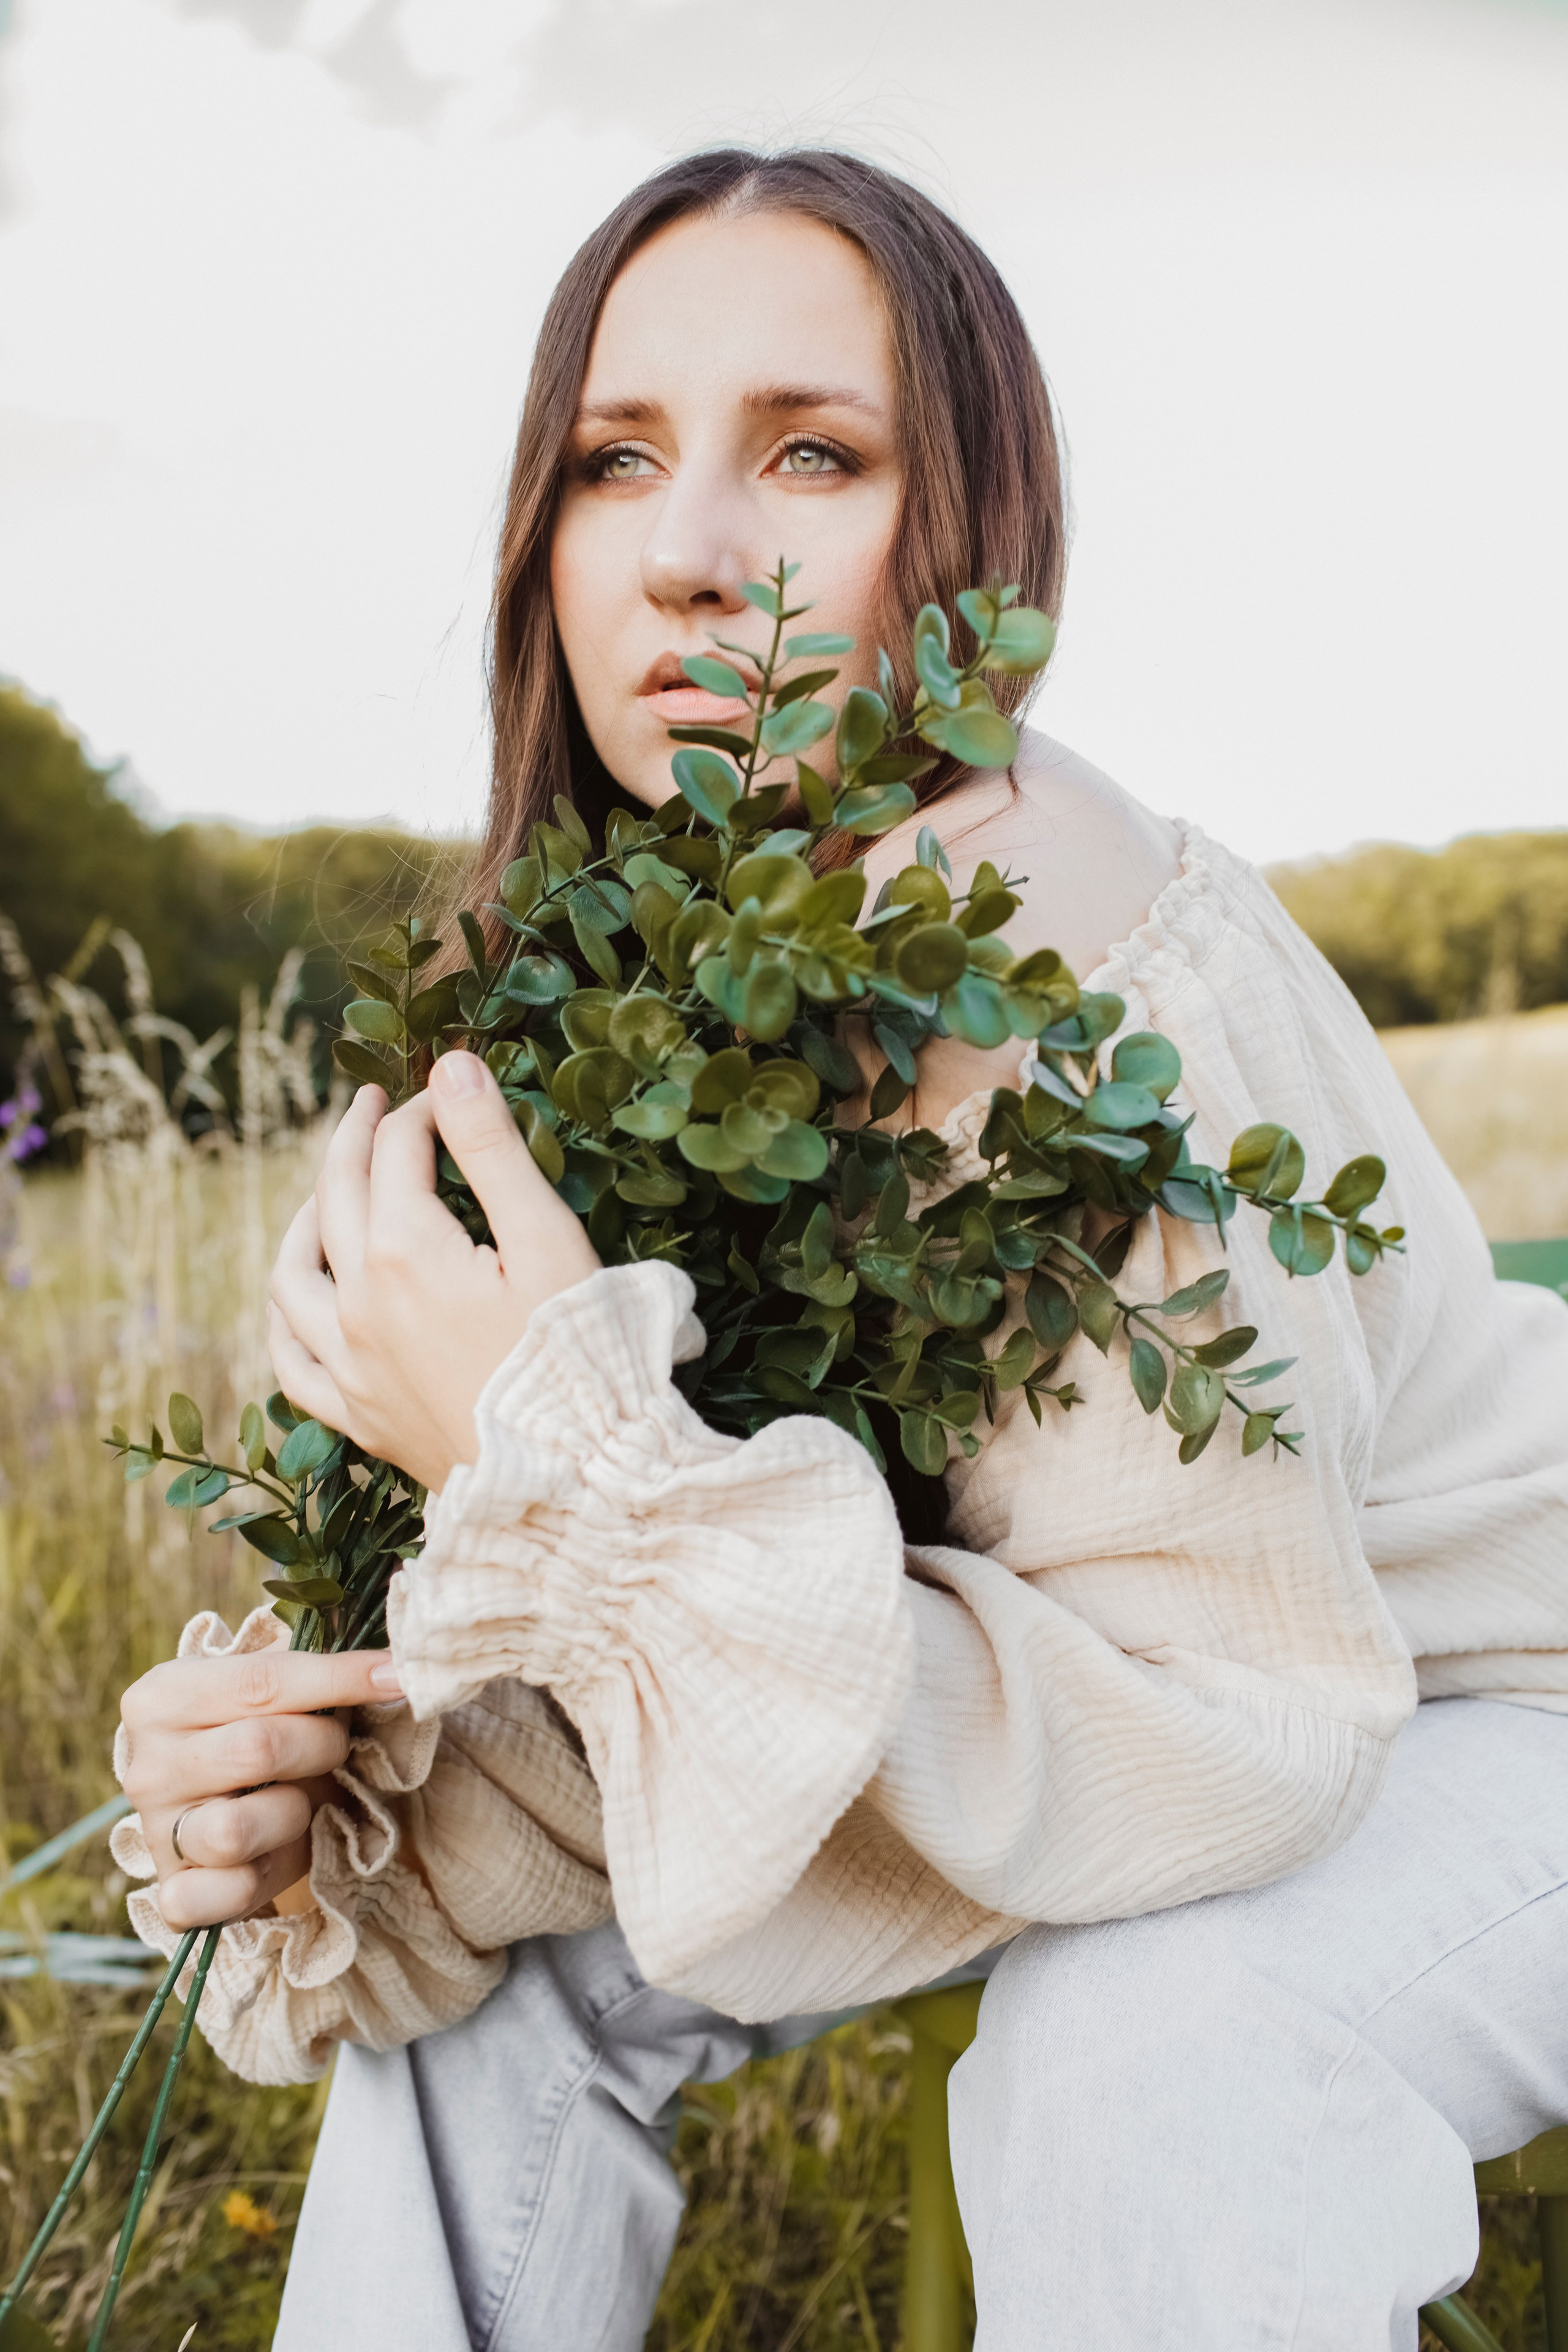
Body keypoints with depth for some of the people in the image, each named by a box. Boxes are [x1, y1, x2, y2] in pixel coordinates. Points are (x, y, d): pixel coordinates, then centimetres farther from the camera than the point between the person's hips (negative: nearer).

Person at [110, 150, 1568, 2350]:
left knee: (1146, 2056, -33)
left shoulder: (1064, 939, -31)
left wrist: (573, 1459, -39)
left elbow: (1209, 1735, -33)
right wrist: (323, 1778, -26)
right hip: (1124, 1708, 6)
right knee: (502, 1940, -5)